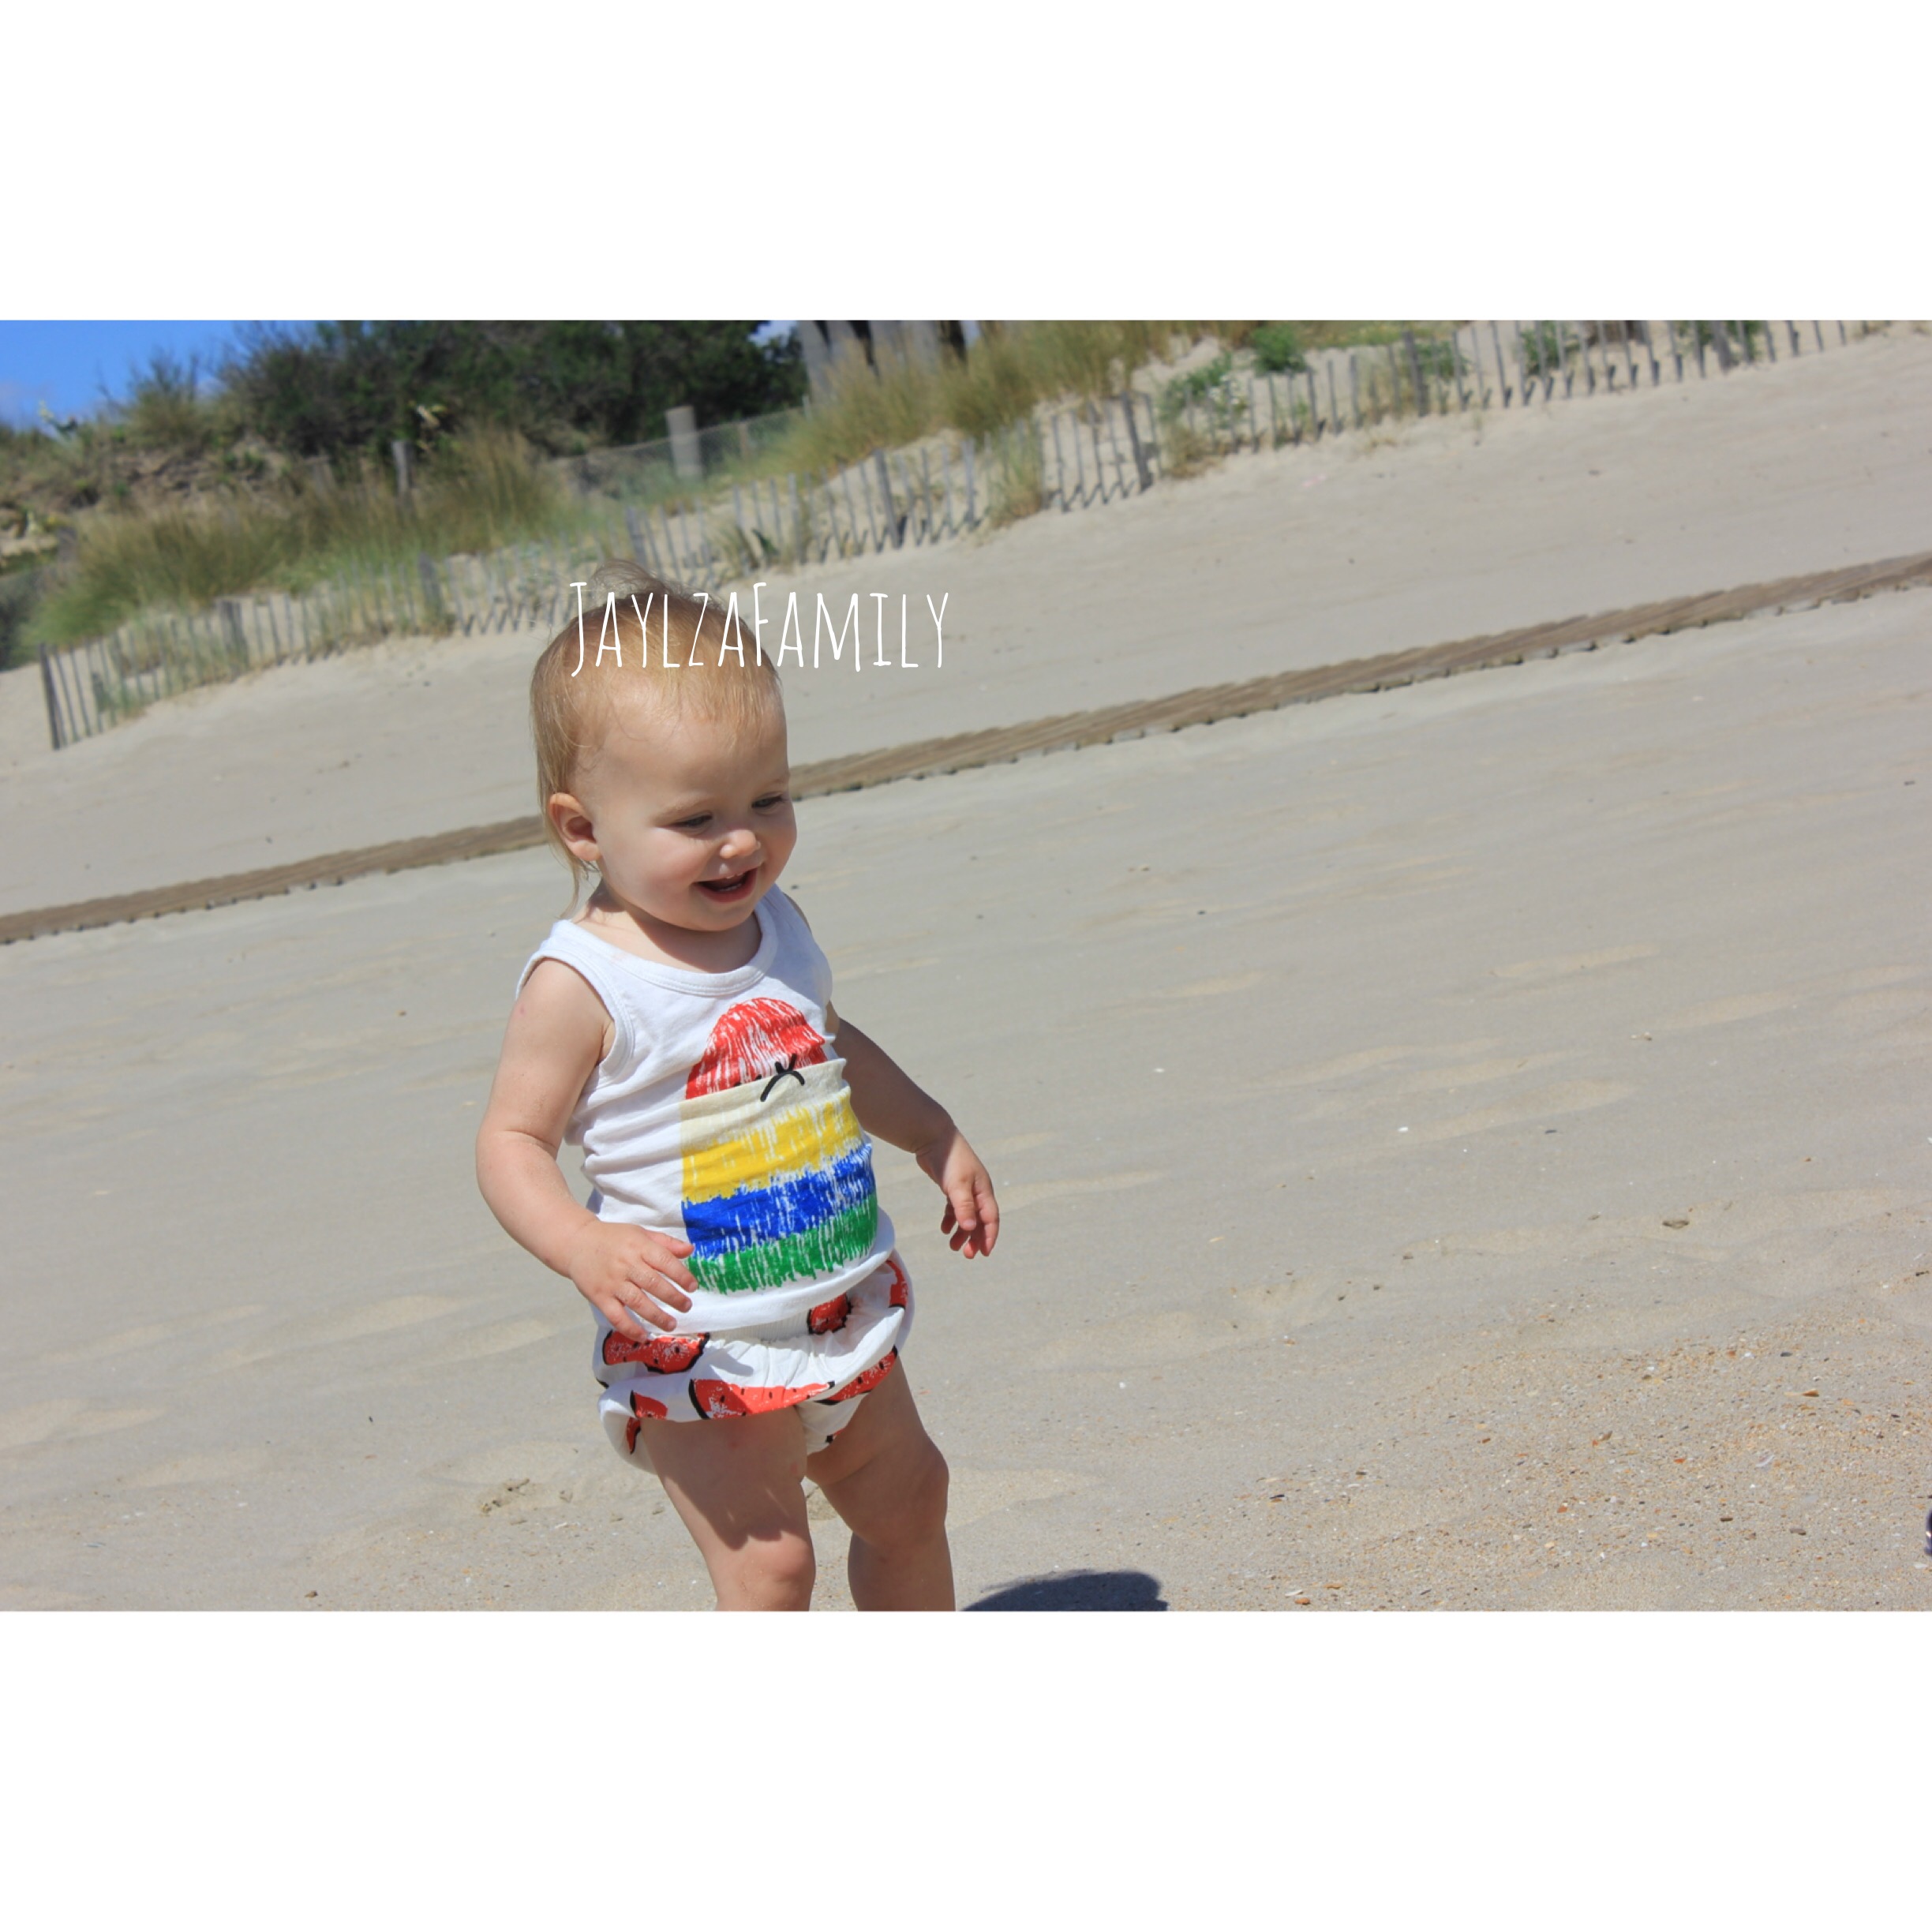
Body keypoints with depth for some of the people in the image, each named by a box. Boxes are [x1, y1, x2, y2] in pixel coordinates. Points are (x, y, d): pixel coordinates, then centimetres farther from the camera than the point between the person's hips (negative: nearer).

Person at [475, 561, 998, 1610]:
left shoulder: (774, 927, 2)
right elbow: (512, 1137, -16)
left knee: (907, 1498, 22)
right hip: (699, 1349, -7)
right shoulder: (582, 983, -19)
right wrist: (582, 1245, -33)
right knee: (767, 1563, -7)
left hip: (845, 1310, 8)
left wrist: (936, 1136, 23)